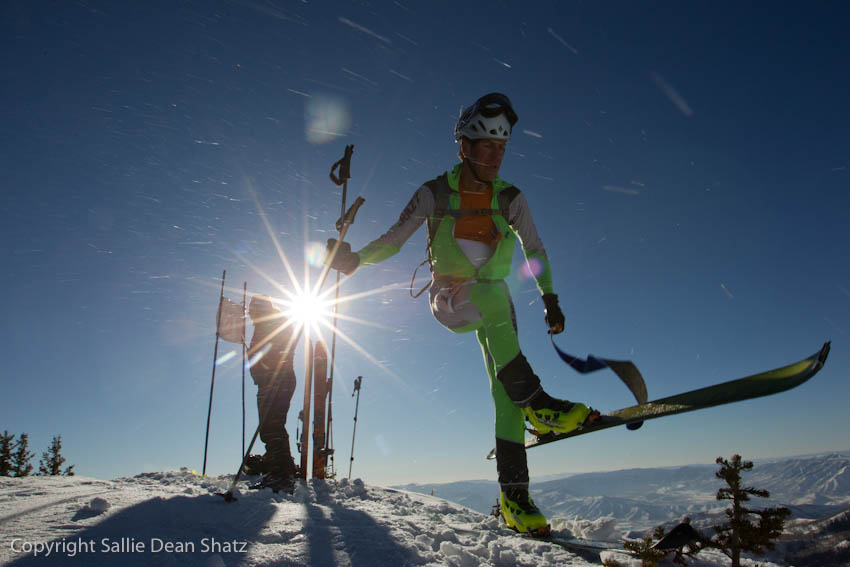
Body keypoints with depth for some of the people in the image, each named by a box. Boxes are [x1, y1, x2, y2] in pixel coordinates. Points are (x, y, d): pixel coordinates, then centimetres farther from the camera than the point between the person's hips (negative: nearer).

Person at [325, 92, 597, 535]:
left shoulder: (509, 199, -1)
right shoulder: (436, 194, -7)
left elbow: (534, 251, 8)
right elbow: (394, 239, -5)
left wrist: (550, 299, -1)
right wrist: (356, 259, -21)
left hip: (493, 303, 3)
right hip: (448, 297, -3)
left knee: (505, 388, -11)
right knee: (496, 295, -37)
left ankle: (513, 495, -5)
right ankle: (535, 403, -32)